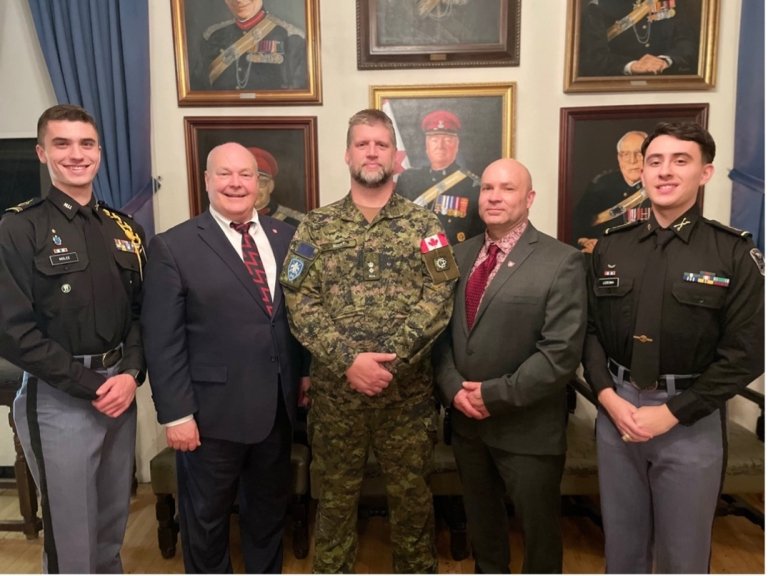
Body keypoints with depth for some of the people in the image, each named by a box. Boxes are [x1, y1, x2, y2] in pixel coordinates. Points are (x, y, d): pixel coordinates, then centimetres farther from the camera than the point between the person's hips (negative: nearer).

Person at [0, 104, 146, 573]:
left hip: (119, 390, 5)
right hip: (59, 399, -5)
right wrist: (89, 385, -14)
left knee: (113, 522, 20)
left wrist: (131, 374, -9)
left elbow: (141, 311, 7)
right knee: (71, 535, 8)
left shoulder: (124, 229, 8)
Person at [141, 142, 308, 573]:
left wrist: (305, 371, 7)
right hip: (213, 409, -4)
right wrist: (176, 414, -13)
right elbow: (162, 340, -11)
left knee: (270, 506, 23)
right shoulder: (174, 246, -9)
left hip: (277, 404, 4)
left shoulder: (286, 236, 3)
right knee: (206, 516, 17)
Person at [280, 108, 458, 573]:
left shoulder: (425, 225, 1)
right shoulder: (316, 227, 2)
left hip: (408, 391, 0)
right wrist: (349, 361, -17)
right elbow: (300, 304, -6)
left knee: (413, 496, 15)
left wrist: (389, 359, -19)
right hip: (336, 389, 1)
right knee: (337, 496, 17)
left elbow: (438, 299, -9)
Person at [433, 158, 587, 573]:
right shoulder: (462, 254, 6)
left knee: (538, 529, 17)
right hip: (466, 421, 5)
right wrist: (453, 387, -10)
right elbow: (442, 329, 4)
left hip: (527, 428, -5)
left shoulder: (562, 262, -12)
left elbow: (561, 353, -19)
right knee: (480, 521, 25)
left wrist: (496, 395, -19)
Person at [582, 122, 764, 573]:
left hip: (692, 418, -2)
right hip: (616, 408, 3)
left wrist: (671, 413, -13)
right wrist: (608, 397, -8)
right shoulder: (611, 247, 4)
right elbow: (590, 330, 5)